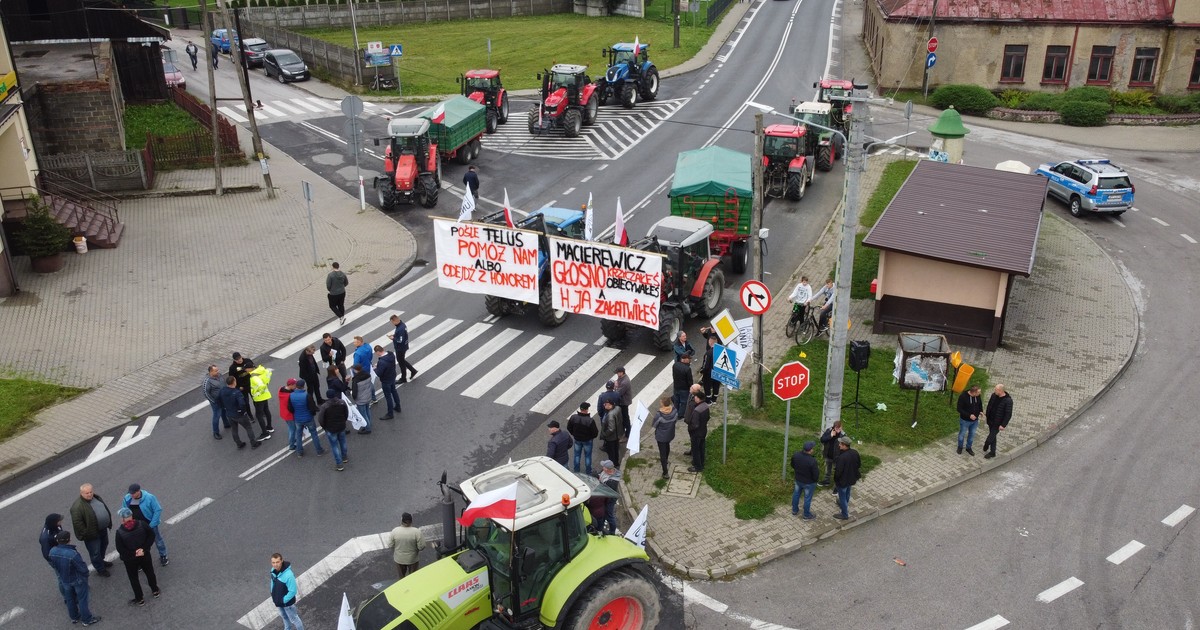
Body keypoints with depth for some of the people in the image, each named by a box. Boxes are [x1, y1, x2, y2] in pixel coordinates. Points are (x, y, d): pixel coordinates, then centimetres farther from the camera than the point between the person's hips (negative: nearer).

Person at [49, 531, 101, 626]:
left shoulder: (52, 552, -21)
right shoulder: (73, 554, -39)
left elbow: (52, 564, 0)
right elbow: (83, 568, -28)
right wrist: (85, 575, -4)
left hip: (64, 580, 5)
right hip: (78, 580, -5)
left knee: (69, 599, 27)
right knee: (82, 599, 16)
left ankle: (74, 617, 47)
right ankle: (86, 620, 32)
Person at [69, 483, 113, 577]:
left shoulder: (96, 497, -2)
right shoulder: (77, 507, -27)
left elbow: (105, 508, 12)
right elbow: (77, 523, -25)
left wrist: (109, 522, 15)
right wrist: (85, 534, -22)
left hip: (103, 529, 8)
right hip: (92, 533, -8)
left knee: (104, 545, 28)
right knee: (95, 552, 8)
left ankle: (101, 561, 52)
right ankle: (100, 569, 27)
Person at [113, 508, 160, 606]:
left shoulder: (120, 532, -21)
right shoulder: (141, 524, -15)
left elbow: (120, 549, -20)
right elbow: (151, 536, -9)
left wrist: (133, 554, -12)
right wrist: (144, 549, -10)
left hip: (130, 560, -3)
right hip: (144, 556, 3)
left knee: (133, 578, 17)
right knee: (150, 572, 23)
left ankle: (140, 599, 28)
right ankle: (155, 591, 41)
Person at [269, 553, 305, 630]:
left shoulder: (288, 575, -37)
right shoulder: (273, 570, -14)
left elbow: (293, 591, -28)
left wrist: (283, 600, -20)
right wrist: (273, 595, 6)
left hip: (287, 602, -7)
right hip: (278, 601, 7)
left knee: (293, 619, 16)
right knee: (284, 616, 30)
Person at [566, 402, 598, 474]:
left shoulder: (573, 417, -20)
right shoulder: (590, 420, -31)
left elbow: (569, 428, -4)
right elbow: (595, 432, -21)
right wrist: (592, 437, 2)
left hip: (577, 439, 3)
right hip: (587, 441, -3)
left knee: (577, 455, 23)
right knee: (587, 456, 19)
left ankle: (576, 471, 38)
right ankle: (588, 472, 34)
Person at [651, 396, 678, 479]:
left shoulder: (659, 414, -34)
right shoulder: (674, 411, -20)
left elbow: (654, 425, -18)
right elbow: (676, 419, 0)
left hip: (661, 436, -5)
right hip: (670, 434, 5)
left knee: (662, 452, 8)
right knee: (667, 446, 34)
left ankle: (665, 473, 13)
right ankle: (665, 459, 61)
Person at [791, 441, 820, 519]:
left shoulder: (795, 455, -20)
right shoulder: (812, 461, -37)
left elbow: (793, 466, -1)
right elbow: (816, 475, -25)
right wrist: (818, 469, -5)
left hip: (798, 480, 5)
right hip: (809, 483, -5)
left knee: (796, 494, 27)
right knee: (807, 498, 17)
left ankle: (794, 510, 48)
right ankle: (807, 515, 38)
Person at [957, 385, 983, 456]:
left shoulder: (978, 396, -12)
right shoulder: (963, 396, -27)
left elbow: (980, 404, 8)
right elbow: (959, 409, -22)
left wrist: (981, 411, -12)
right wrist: (969, 415, -29)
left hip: (975, 420, 4)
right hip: (965, 420, -4)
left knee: (972, 434, 19)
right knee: (962, 434, 16)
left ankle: (968, 448, 40)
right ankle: (960, 447, 40)